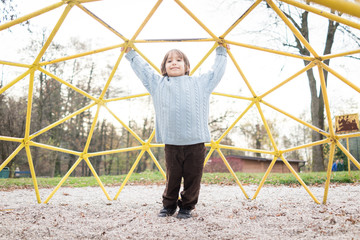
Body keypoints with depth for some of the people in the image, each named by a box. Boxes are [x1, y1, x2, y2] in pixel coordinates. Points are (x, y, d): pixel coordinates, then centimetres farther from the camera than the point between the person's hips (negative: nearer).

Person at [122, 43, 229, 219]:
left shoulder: (200, 82, 14)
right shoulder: (158, 84, 15)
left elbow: (217, 71, 25)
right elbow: (142, 69, 24)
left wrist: (221, 52, 32)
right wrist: (131, 54, 29)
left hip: (196, 143, 0)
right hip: (171, 143, 0)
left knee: (193, 178, 4)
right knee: (172, 177, 6)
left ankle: (187, 206, 21)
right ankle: (169, 205, 27)